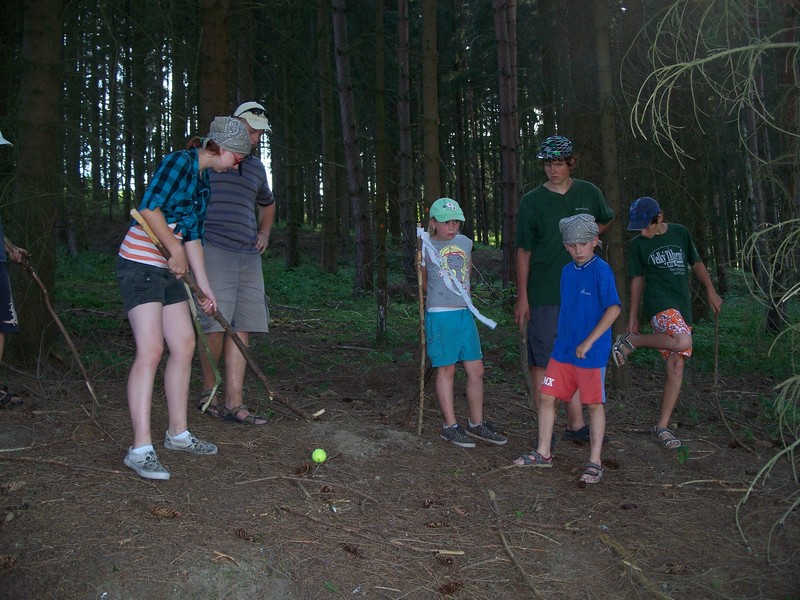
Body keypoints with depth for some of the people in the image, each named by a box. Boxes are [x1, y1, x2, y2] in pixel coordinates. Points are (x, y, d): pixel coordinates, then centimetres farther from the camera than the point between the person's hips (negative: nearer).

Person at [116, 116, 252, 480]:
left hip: (168, 270, 9)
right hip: (140, 263, -9)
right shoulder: (180, 161, -10)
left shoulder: (203, 181, 17)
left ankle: (178, 433, 20)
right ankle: (141, 448, -10)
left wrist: (204, 286, 14)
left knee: (184, 346, 8)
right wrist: (176, 251, -11)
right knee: (151, 349, -14)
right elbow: (149, 208, -20)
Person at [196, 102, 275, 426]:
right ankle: (208, 393, 12)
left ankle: (234, 403, 2)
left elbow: (267, 204, 39)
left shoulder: (256, 167, 22)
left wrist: (264, 233, 21)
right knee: (215, 325, -8)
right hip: (214, 250, -5)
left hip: (249, 256, 6)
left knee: (241, 328, 0)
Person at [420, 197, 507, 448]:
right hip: (440, 316, -5)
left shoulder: (465, 242, 9)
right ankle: (450, 426, 13)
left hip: (465, 314, 5)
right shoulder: (426, 246, -5)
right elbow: (424, 284, 6)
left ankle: (476, 424, 21)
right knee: (446, 370, 2)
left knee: (476, 370, 7)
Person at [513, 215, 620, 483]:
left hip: (591, 353, -7)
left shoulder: (601, 270, -12)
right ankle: (543, 453, 23)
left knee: (594, 404, 4)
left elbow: (614, 308, -20)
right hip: (562, 350, 7)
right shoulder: (567, 271, 10)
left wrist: (589, 341, -22)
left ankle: (594, 462, 16)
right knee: (546, 397, 9)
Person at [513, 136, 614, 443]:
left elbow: (606, 220, 27)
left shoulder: (588, 193, 5)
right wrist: (521, 298, -8)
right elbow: (523, 251, -4)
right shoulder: (532, 201, -4)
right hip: (542, 293, -3)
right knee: (541, 359, -1)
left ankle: (576, 424, 20)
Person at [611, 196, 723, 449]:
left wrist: (711, 291, 9)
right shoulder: (637, 244, 3)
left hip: (682, 307, 4)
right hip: (659, 303, -4)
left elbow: (696, 263, 19)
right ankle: (631, 340, -12)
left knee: (676, 366, -2)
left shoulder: (680, 233, 9)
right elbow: (637, 280, 7)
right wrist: (632, 319, 8)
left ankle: (662, 426, 4)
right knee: (682, 341, -33)